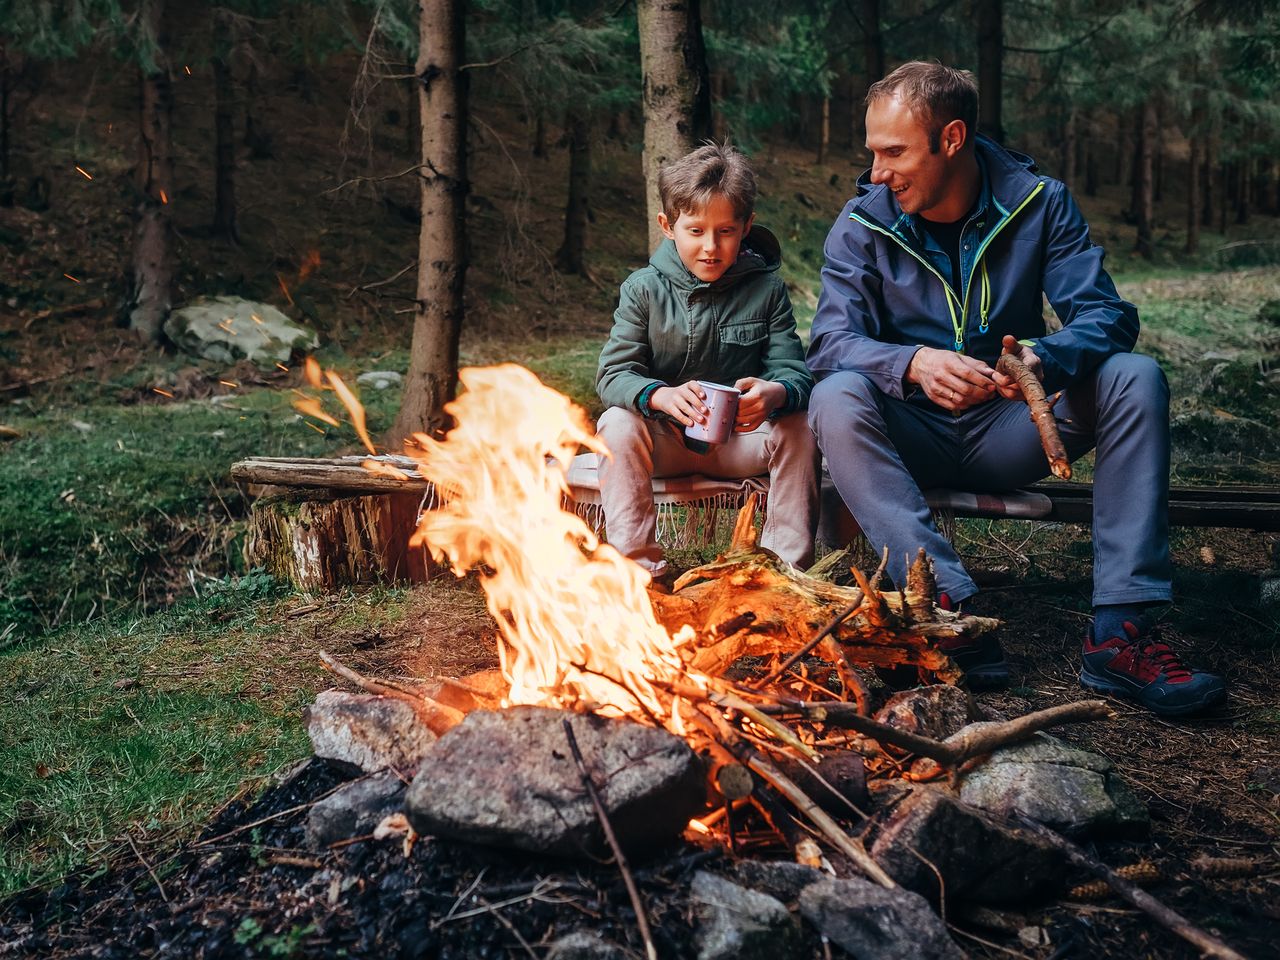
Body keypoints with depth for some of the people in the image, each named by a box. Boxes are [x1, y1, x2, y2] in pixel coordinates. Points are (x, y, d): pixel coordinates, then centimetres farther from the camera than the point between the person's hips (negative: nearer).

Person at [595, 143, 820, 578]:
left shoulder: (766, 288, -3)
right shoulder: (644, 289, -5)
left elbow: (792, 369, -10)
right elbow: (613, 373, -13)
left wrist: (776, 393, -37)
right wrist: (661, 396, -36)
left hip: (741, 439, 1)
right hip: (664, 440, 0)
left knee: (798, 429, -24)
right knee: (617, 425, -28)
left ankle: (787, 564, -13)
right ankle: (637, 563, -24)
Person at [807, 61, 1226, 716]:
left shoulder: (1038, 202, -3)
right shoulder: (863, 225, -6)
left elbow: (1106, 314, -12)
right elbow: (831, 341, -16)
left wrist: (1047, 358, -36)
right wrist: (913, 363, -38)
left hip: (1007, 434, 1)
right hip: (912, 436, -1)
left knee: (1135, 378, -22)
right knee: (836, 399, -31)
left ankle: (1120, 633, -28)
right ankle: (950, 606, -41)